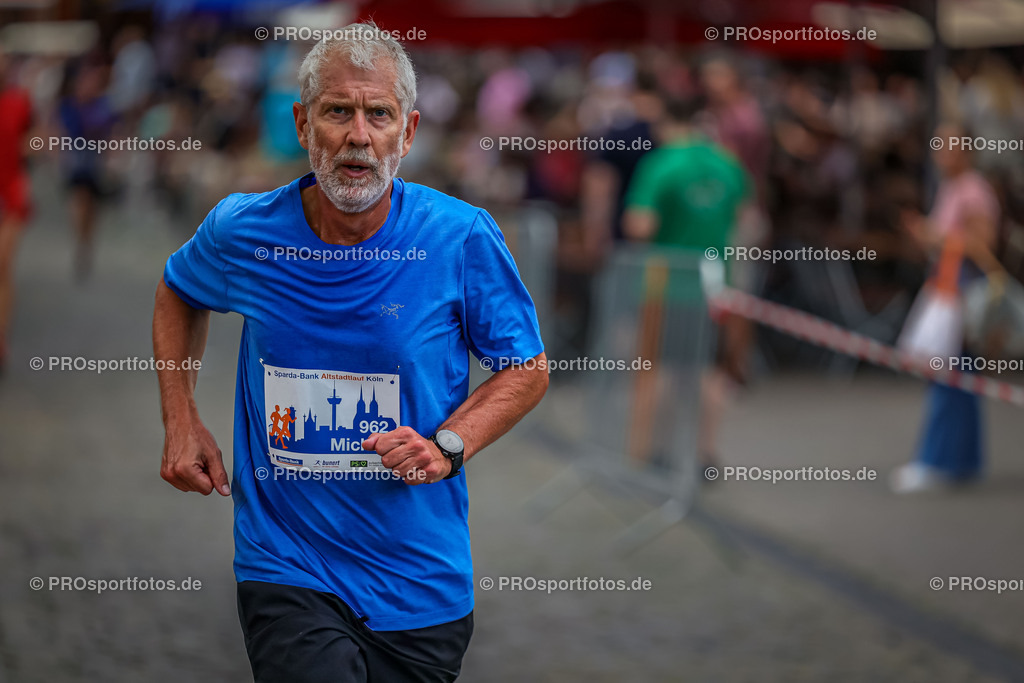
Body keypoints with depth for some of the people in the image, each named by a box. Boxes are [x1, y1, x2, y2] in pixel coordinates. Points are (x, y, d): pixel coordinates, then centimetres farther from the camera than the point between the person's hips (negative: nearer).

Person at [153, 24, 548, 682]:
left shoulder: (463, 239, -9)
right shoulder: (243, 232, -4)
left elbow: (527, 368, 3)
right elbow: (178, 294, 19)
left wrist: (447, 445, -14)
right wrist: (182, 424, 8)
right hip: (286, 572, -1)